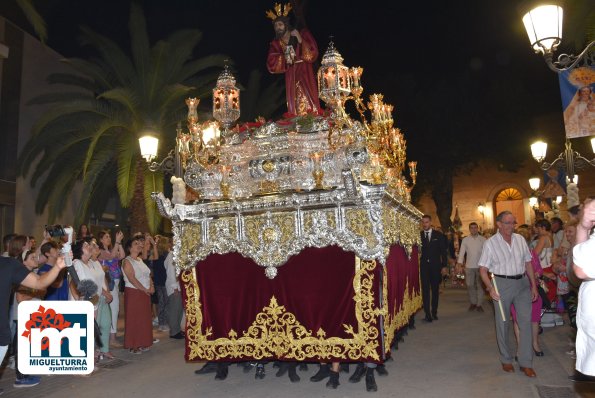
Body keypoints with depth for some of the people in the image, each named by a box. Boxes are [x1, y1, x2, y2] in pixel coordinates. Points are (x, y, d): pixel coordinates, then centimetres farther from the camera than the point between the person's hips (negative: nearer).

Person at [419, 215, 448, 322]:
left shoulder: (438, 235, 4)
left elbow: (443, 251, 4)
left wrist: (444, 265, -1)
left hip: (435, 266, 1)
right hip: (423, 267, -1)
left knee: (435, 290, 10)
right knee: (425, 290, -4)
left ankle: (434, 312, 21)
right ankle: (427, 314, -2)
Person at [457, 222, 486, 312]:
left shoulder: (483, 239, 0)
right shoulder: (465, 240, 2)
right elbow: (462, 251, -4)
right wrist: (459, 262, -16)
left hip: (480, 266, -1)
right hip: (469, 266, 1)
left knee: (480, 286, 4)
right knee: (470, 285, 8)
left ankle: (479, 304, 13)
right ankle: (473, 303, 23)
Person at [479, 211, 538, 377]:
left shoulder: (520, 239, 6)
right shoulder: (490, 243, -5)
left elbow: (528, 263, 12)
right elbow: (483, 269, -6)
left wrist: (533, 285, 9)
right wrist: (490, 288, -19)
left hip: (522, 283, 3)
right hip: (502, 284, -3)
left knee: (526, 321, 1)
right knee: (502, 323, 8)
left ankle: (526, 363, 11)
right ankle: (506, 360, 24)